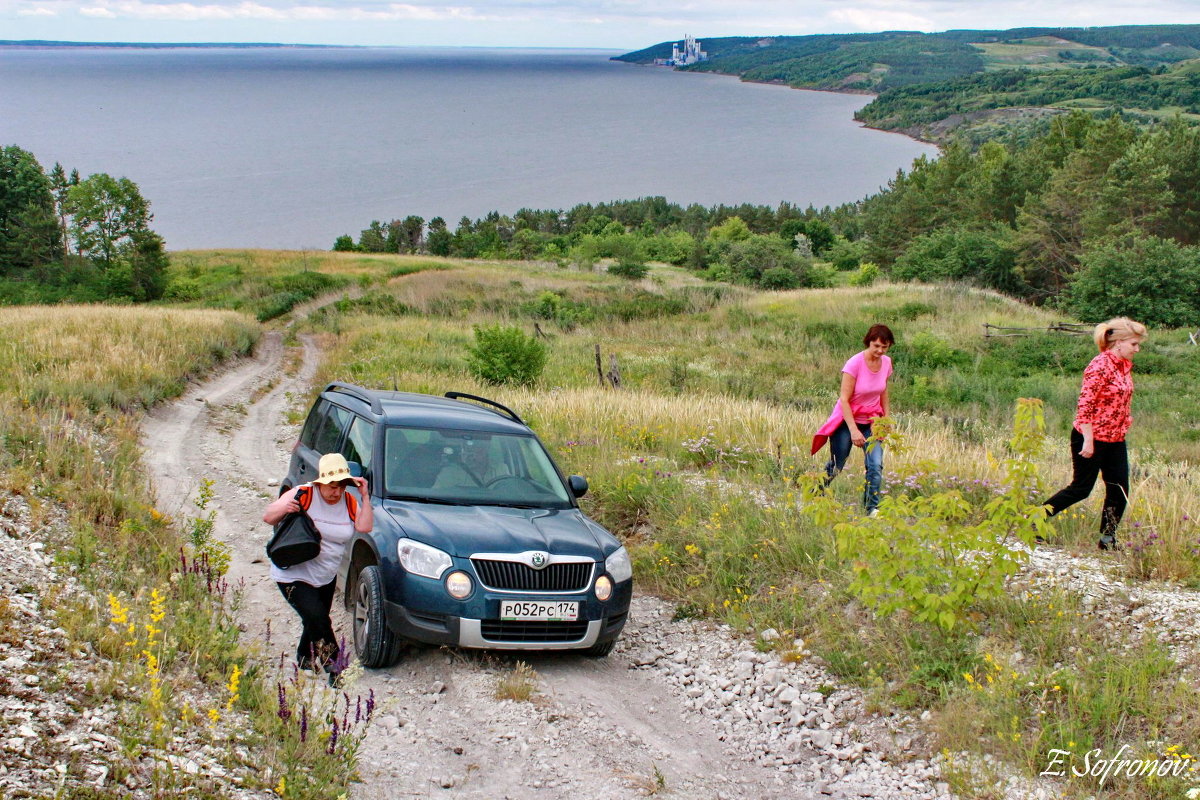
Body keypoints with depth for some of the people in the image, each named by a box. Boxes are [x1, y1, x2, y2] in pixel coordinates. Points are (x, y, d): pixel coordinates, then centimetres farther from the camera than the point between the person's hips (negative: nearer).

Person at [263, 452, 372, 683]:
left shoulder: (349, 502, 0)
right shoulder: (304, 495, -16)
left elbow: (364, 527, -14)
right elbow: (267, 517, -13)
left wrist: (365, 497, -19)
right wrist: (283, 509, -34)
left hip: (326, 577, 6)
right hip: (294, 576, -6)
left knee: (316, 622, 18)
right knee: (317, 618, -21)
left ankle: (305, 658, 43)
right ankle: (334, 667, -11)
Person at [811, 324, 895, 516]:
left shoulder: (886, 363, -3)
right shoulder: (855, 363, -21)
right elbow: (844, 399, -20)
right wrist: (854, 430, -25)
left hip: (871, 421, 4)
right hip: (847, 420, -4)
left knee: (875, 466, -11)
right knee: (835, 467, 4)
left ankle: (872, 508, -3)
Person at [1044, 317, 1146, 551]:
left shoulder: (1125, 365, 8)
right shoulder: (1100, 366, -19)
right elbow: (1085, 405, -22)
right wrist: (1088, 441, -22)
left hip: (1115, 440, 8)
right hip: (1092, 439, -8)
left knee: (1119, 490, 6)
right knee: (1081, 488, 0)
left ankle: (1108, 540, 16)